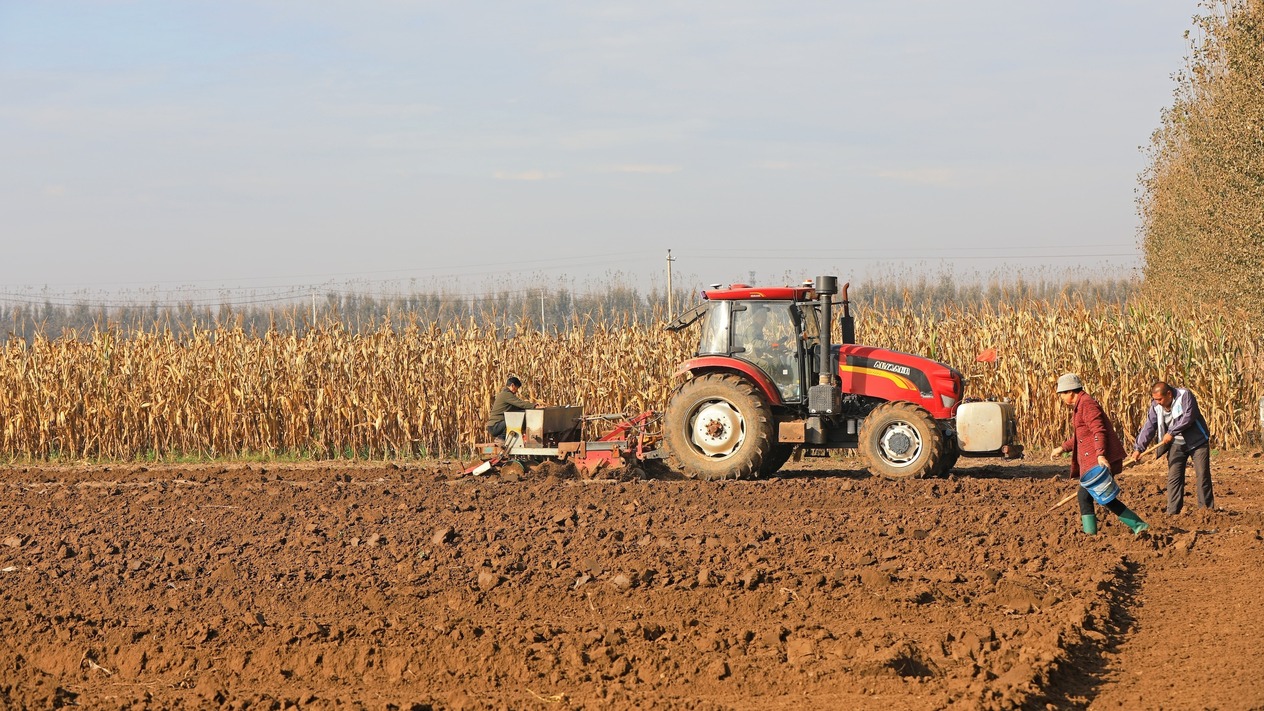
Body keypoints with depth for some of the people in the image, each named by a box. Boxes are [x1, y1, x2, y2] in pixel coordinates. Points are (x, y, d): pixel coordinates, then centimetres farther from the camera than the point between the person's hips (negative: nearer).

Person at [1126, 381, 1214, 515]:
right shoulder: (1156, 406, -2)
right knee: (1174, 478, -3)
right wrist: (1138, 448, -12)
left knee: (1202, 476, -2)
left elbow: (1188, 417, -28)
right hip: (1176, 444, 4)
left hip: (1197, 442, -4)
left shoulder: (1184, 395, -18)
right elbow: (1148, 427, -3)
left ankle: (1207, 510, 6)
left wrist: (1172, 432, -29)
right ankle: (1172, 513, -3)